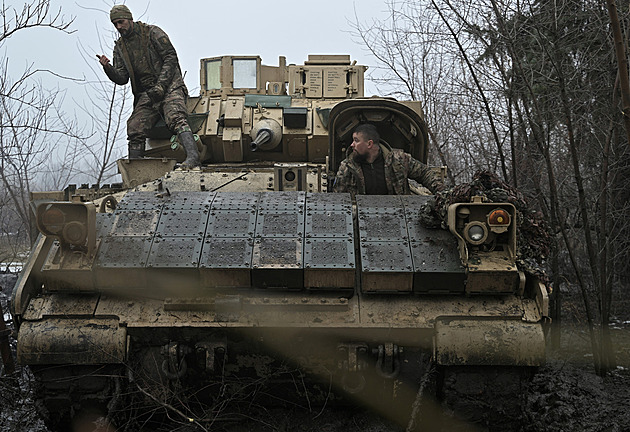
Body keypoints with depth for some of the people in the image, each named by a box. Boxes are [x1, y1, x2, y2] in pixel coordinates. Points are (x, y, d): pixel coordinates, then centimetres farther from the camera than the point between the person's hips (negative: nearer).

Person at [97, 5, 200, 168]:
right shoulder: (120, 47, 15)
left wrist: (160, 86, -16)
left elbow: (171, 58, -7)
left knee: (176, 118, -30)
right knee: (135, 129, -10)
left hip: (169, 87, -5)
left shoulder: (152, 32, 0)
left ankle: (192, 157, -46)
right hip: (145, 95, 5)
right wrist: (108, 68, -13)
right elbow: (122, 79, 9)